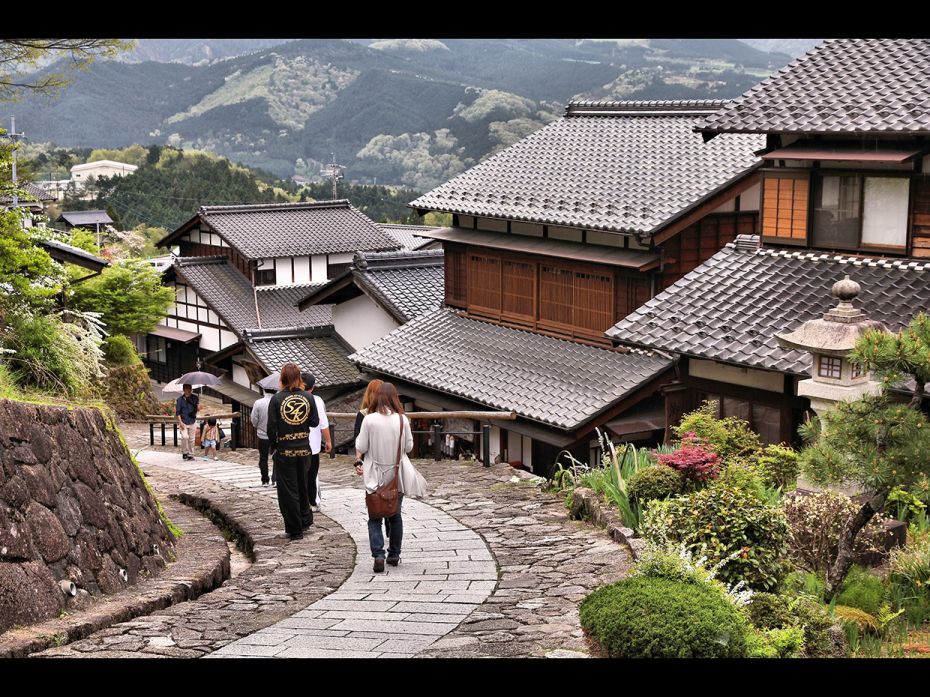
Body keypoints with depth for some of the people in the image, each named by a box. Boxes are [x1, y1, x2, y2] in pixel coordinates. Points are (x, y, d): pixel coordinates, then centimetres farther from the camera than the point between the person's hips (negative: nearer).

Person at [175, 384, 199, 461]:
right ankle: (185, 452, -4)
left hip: (192, 421, 3)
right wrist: (180, 422, -14)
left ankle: (191, 454, 17)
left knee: (191, 439, 7)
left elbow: (197, 408, 16)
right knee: (185, 437, -20)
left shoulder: (195, 398, 5)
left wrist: (198, 407, -9)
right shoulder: (180, 399, -4)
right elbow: (177, 412, -4)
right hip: (184, 422, -3)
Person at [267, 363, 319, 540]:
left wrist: (272, 447, 3)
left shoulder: (277, 399, -11)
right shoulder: (308, 398, -4)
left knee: (287, 490, 6)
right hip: (304, 449, 3)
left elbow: (271, 426, -10)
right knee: (302, 486, 22)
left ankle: (294, 530, 10)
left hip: (284, 451, -3)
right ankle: (305, 520, 30)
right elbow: (315, 422, 0)